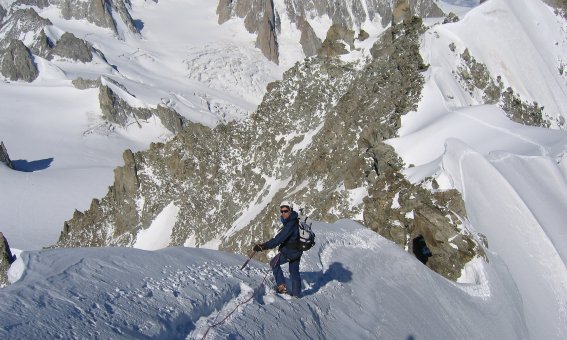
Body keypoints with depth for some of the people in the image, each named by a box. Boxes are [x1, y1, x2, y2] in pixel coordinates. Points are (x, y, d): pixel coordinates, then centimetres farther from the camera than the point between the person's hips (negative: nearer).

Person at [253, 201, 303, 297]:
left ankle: (282, 286, 6)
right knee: (294, 272, 18)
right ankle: (296, 293, 27)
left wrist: (264, 246, -35)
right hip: (297, 250, 9)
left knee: (274, 263, 10)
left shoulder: (290, 224, -25)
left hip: (289, 251, -9)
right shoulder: (294, 221, 6)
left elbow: (279, 239, -33)